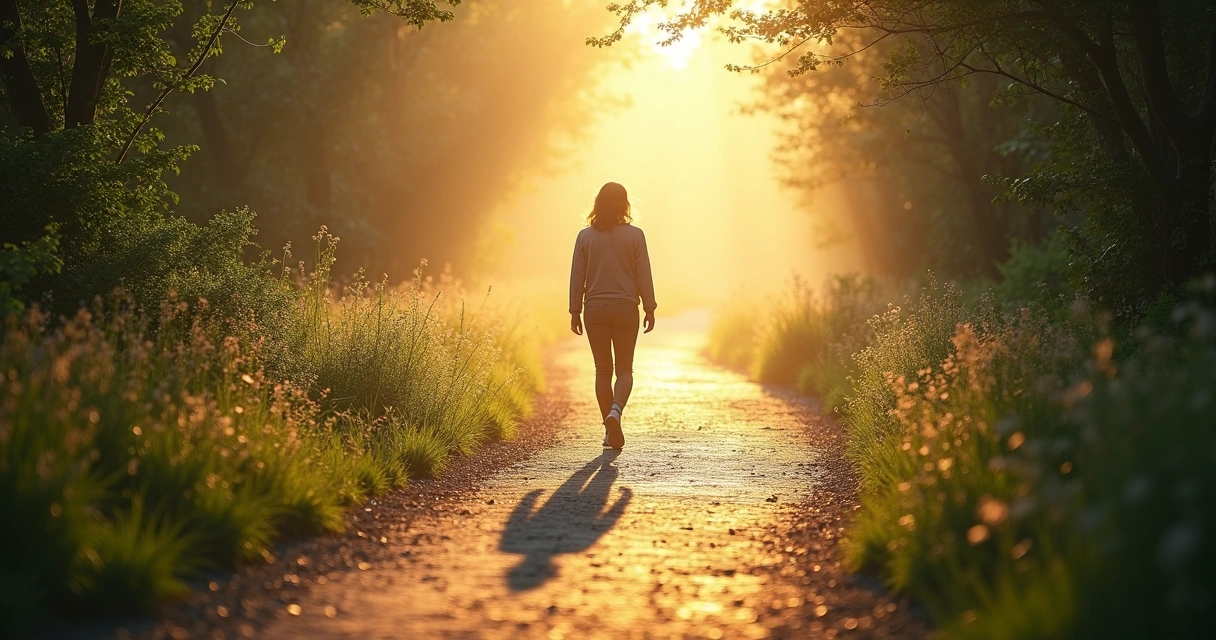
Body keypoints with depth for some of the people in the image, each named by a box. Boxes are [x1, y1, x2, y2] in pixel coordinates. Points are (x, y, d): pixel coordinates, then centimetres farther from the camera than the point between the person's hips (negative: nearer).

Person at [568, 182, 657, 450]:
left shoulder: (585, 236, -1)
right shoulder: (634, 235, -5)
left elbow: (577, 277, 1)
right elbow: (644, 276, -4)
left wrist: (575, 312, 8)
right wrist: (650, 309, 5)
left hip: (595, 309, 1)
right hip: (626, 308, -1)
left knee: (603, 370, 10)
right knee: (625, 369, 9)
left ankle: (610, 432, 9)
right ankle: (616, 410, -19)